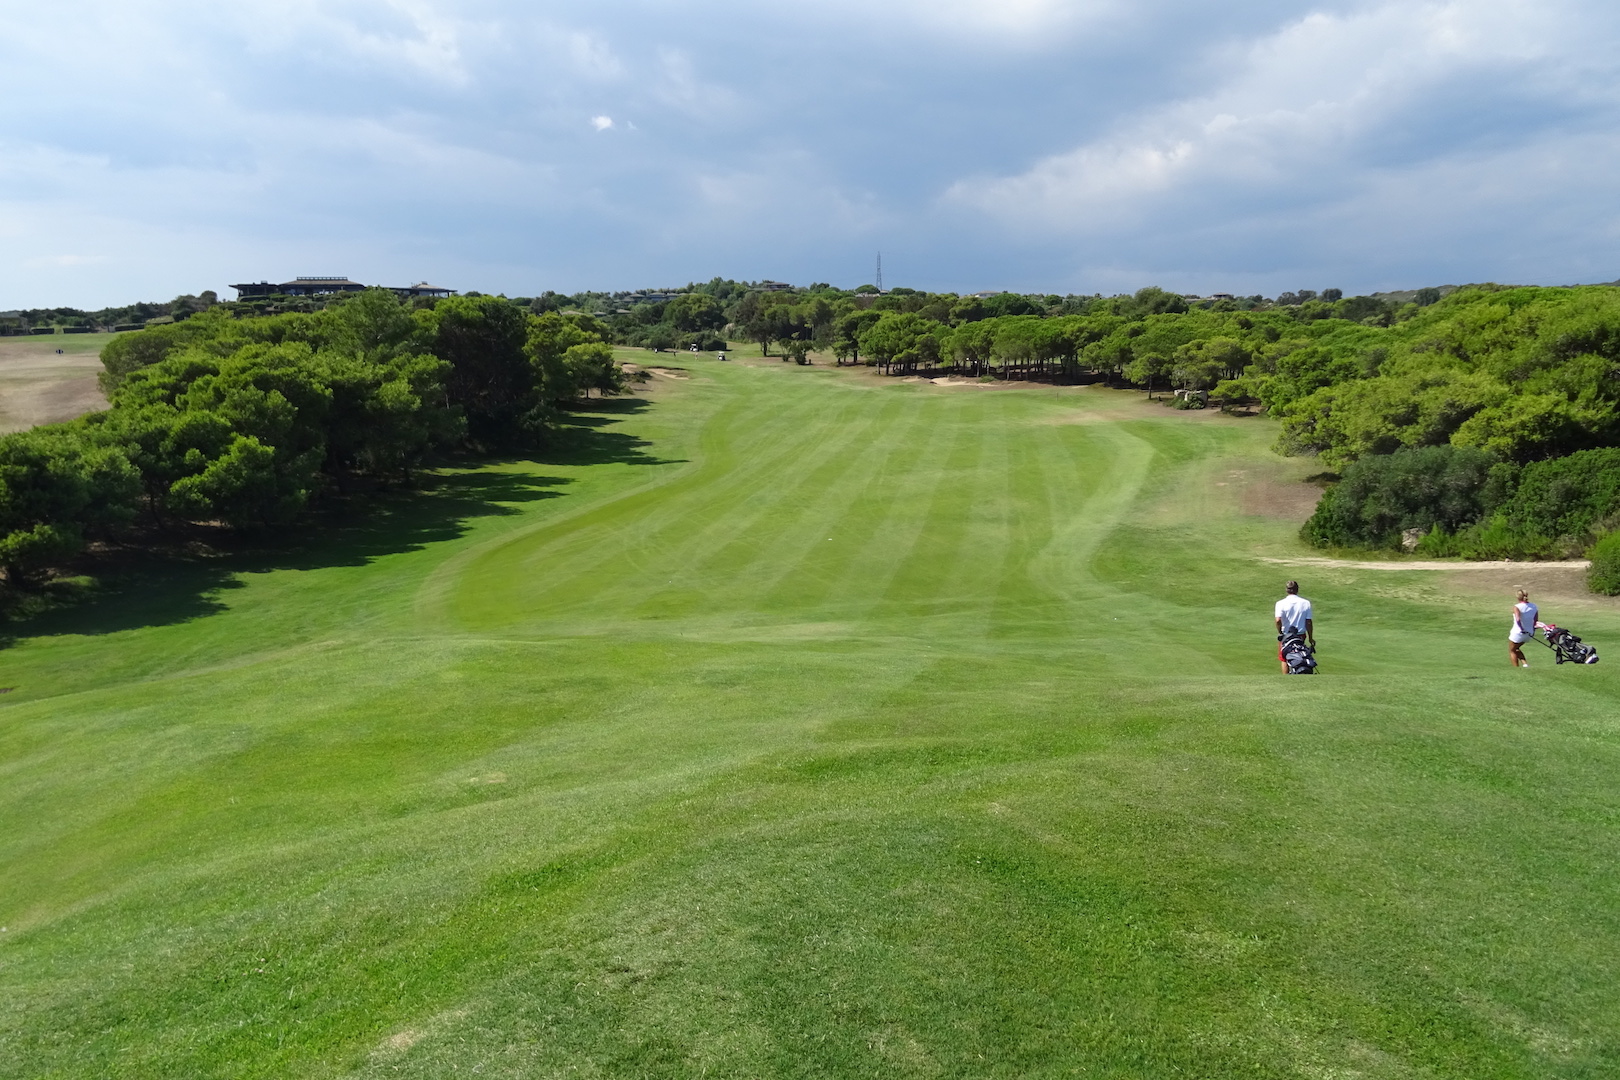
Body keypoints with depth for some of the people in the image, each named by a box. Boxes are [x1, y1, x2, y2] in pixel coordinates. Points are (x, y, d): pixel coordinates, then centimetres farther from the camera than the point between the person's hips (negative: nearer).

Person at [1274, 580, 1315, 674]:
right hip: (1300, 635, 2)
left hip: (1285, 635, -2)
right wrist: (1310, 638, 5)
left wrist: (1280, 632, -6)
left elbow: (1278, 620, -24)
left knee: (1284, 660, 12)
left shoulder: (1281, 603, -12)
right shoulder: (1306, 603, -4)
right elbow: (1308, 622, -4)